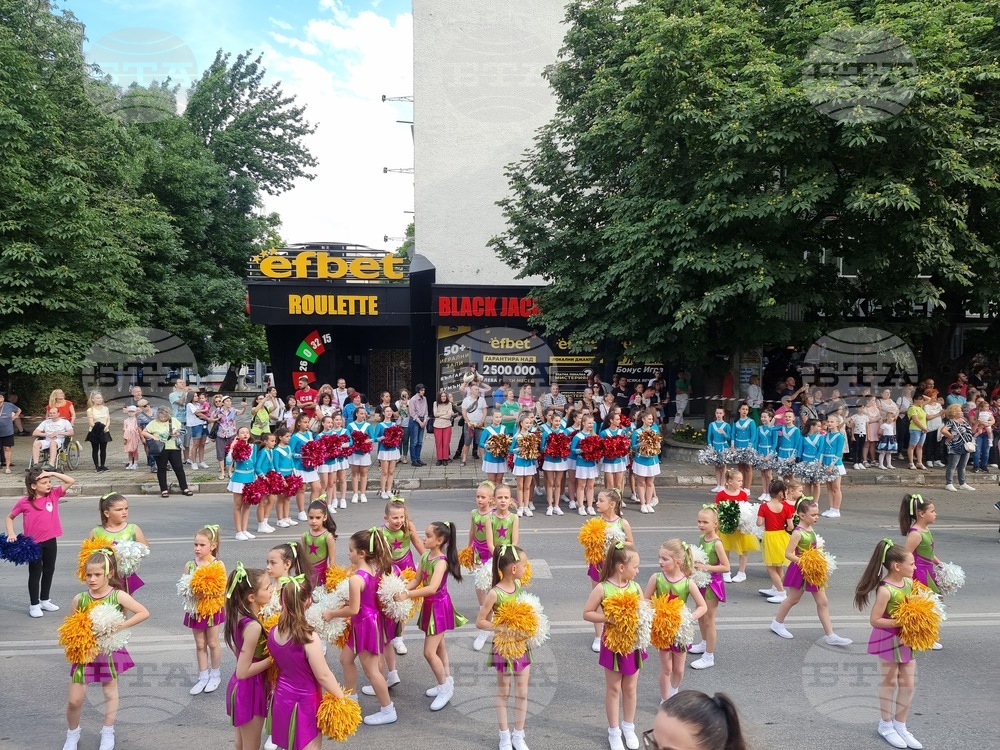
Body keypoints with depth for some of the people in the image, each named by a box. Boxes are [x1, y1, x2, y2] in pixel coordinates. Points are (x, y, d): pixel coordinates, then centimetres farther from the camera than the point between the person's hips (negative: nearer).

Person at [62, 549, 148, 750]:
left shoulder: (118, 596, -17)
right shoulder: (79, 599, -10)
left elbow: (144, 613, -17)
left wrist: (120, 626, -23)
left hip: (109, 651, -1)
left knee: (110, 692, 14)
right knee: (75, 699, 2)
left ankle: (108, 733, 33)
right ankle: (72, 732, 30)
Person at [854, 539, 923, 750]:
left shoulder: (909, 582, -4)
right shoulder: (886, 590, -27)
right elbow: (875, 620, -25)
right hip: (888, 639, -7)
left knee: (909, 683, 12)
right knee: (889, 681, 9)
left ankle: (900, 725, 28)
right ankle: (886, 725, 27)